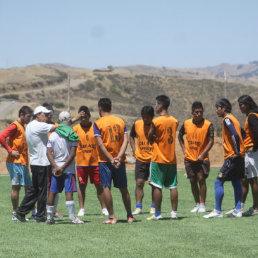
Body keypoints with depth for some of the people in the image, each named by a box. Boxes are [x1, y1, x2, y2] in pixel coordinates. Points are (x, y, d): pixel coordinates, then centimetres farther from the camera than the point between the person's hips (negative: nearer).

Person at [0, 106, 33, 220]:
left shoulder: (23, 127, 18)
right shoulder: (14, 126, -11)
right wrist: (10, 151, -20)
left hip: (23, 162, 9)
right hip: (15, 162, -9)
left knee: (28, 187, 9)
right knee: (16, 186, -6)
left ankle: (32, 212, 13)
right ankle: (15, 213, -3)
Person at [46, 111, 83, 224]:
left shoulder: (52, 135, 5)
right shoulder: (72, 135, -5)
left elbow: (49, 153, -1)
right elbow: (72, 154, -11)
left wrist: (56, 167, -6)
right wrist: (63, 167, -10)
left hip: (56, 169, 3)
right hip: (69, 169, -3)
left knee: (52, 192, 8)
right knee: (69, 192, -5)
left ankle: (49, 217, 12)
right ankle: (72, 217, -7)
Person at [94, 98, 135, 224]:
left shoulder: (98, 123, -5)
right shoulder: (121, 121, 7)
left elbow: (100, 144, -13)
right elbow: (126, 140, -2)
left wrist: (111, 159, -13)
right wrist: (119, 157, -9)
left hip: (105, 160, -4)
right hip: (120, 161, 4)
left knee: (106, 187, -1)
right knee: (123, 188, 12)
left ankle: (111, 217, -4)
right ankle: (129, 216, 16)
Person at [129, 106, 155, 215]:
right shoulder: (137, 124, 0)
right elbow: (131, 137, 17)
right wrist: (134, 149, 3)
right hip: (140, 159, 2)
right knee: (139, 183, -2)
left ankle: (153, 207, 13)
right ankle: (138, 207, 1)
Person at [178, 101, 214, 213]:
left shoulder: (208, 125, -10)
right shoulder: (186, 123, 0)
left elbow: (211, 141, -10)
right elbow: (180, 135, 18)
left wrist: (203, 154, -19)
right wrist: (184, 149, 8)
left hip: (202, 158, -3)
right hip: (189, 158, 3)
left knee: (201, 179, -11)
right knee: (193, 181, 6)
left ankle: (202, 204, -2)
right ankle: (197, 204, 17)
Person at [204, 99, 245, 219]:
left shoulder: (227, 119, -12)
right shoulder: (232, 118, 17)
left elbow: (235, 135, -24)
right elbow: (240, 134, 21)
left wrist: (237, 152, -20)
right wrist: (238, 151, 17)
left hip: (232, 157, -10)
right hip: (238, 156, 10)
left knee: (218, 182, -7)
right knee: (236, 182, 11)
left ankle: (217, 211, -6)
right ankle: (238, 210, 11)